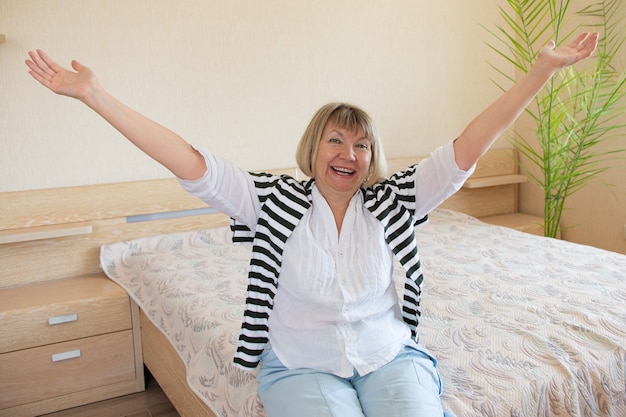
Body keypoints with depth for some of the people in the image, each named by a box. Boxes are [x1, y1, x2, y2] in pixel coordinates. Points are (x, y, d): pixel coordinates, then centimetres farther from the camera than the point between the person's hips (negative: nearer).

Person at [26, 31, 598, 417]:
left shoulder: (390, 202, -1)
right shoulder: (277, 201, -6)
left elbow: (466, 149, -6)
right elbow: (190, 164, -13)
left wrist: (543, 70, -11)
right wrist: (93, 95, -19)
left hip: (390, 357, 2)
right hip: (300, 368, -1)